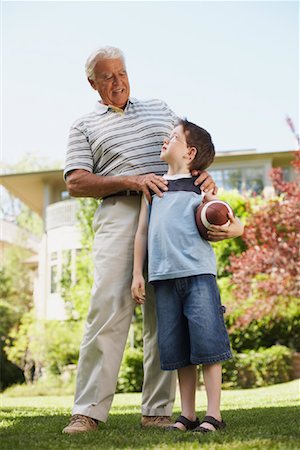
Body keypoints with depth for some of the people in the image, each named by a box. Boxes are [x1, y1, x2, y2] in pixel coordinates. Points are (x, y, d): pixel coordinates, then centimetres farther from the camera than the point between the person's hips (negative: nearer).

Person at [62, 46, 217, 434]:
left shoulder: (160, 110, 26)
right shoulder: (84, 126, 16)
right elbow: (76, 183, 4)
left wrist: (204, 174, 2)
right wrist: (129, 181, -10)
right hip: (119, 214, -2)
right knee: (109, 307, -14)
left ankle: (157, 410, 2)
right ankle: (88, 411, -11)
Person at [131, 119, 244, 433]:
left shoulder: (200, 189, 6)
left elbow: (237, 226, 9)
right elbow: (142, 232, 19)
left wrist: (228, 231, -13)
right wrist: (137, 273, 14)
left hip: (198, 273, -4)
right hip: (163, 277, 4)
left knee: (206, 342, -5)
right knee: (176, 348, 7)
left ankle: (213, 415, 2)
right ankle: (187, 415, 16)